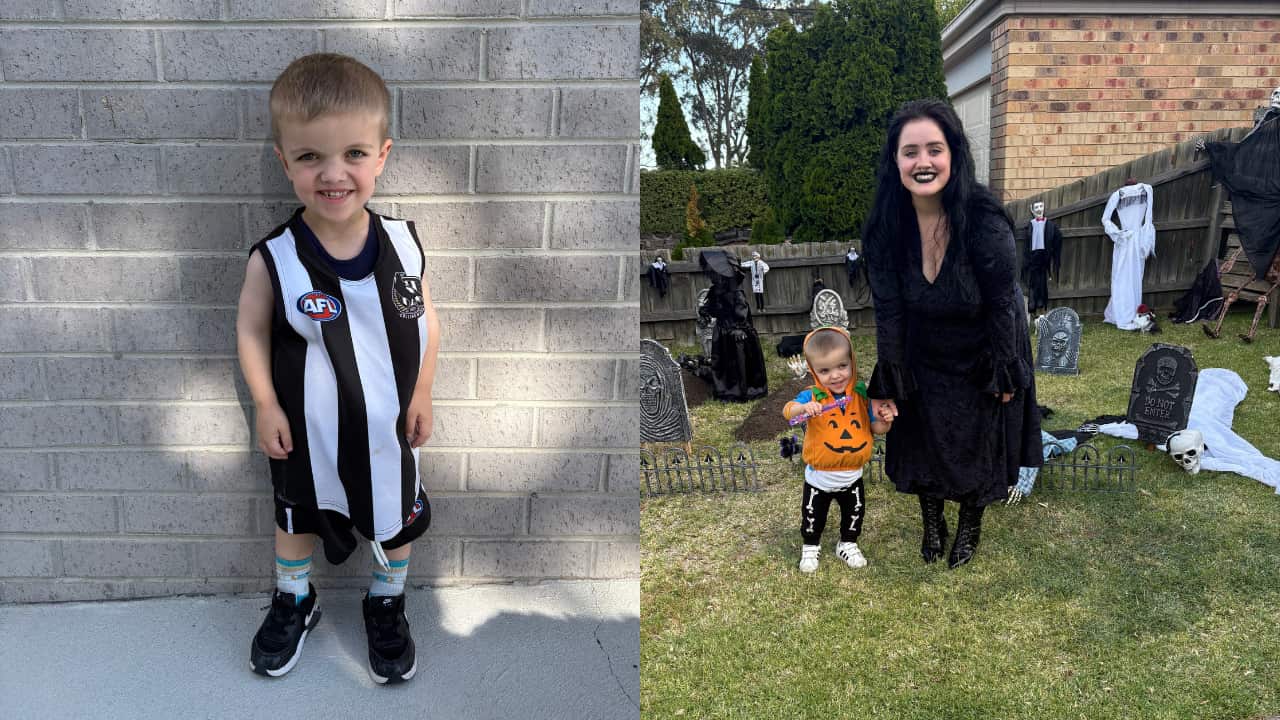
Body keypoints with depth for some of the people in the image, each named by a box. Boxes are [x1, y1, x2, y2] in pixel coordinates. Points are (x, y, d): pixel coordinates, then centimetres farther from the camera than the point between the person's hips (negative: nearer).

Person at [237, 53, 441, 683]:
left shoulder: (403, 243, -17)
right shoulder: (275, 259, -23)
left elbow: (426, 320, -5)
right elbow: (252, 331, -9)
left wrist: (422, 394, -4)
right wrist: (266, 406, -11)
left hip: (388, 424, 2)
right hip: (306, 428, -1)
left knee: (398, 519, 20)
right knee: (297, 517, 23)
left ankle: (386, 603, 48)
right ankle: (293, 600, 51)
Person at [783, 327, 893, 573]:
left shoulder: (861, 395, -11)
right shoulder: (812, 396, -21)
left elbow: (874, 428, 0)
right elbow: (787, 411, -39)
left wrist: (883, 421, -22)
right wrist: (804, 408, -59)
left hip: (852, 476, 2)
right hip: (819, 478, -2)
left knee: (854, 514, 22)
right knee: (813, 517, 17)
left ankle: (848, 543, 48)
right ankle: (810, 546, 43)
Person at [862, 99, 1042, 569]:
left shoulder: (986, 222, -30)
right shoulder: (884, 227, -20)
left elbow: (1002, 304, -20)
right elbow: (888, 311, -12)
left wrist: (1003, 377, -12)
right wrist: (889, 386, -10)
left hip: (981, 360, -2)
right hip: (923, 362, 3)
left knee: (979, 447, 15)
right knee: (920, 443, 15)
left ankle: (970, 527, 42)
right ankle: (932, 525, 41)